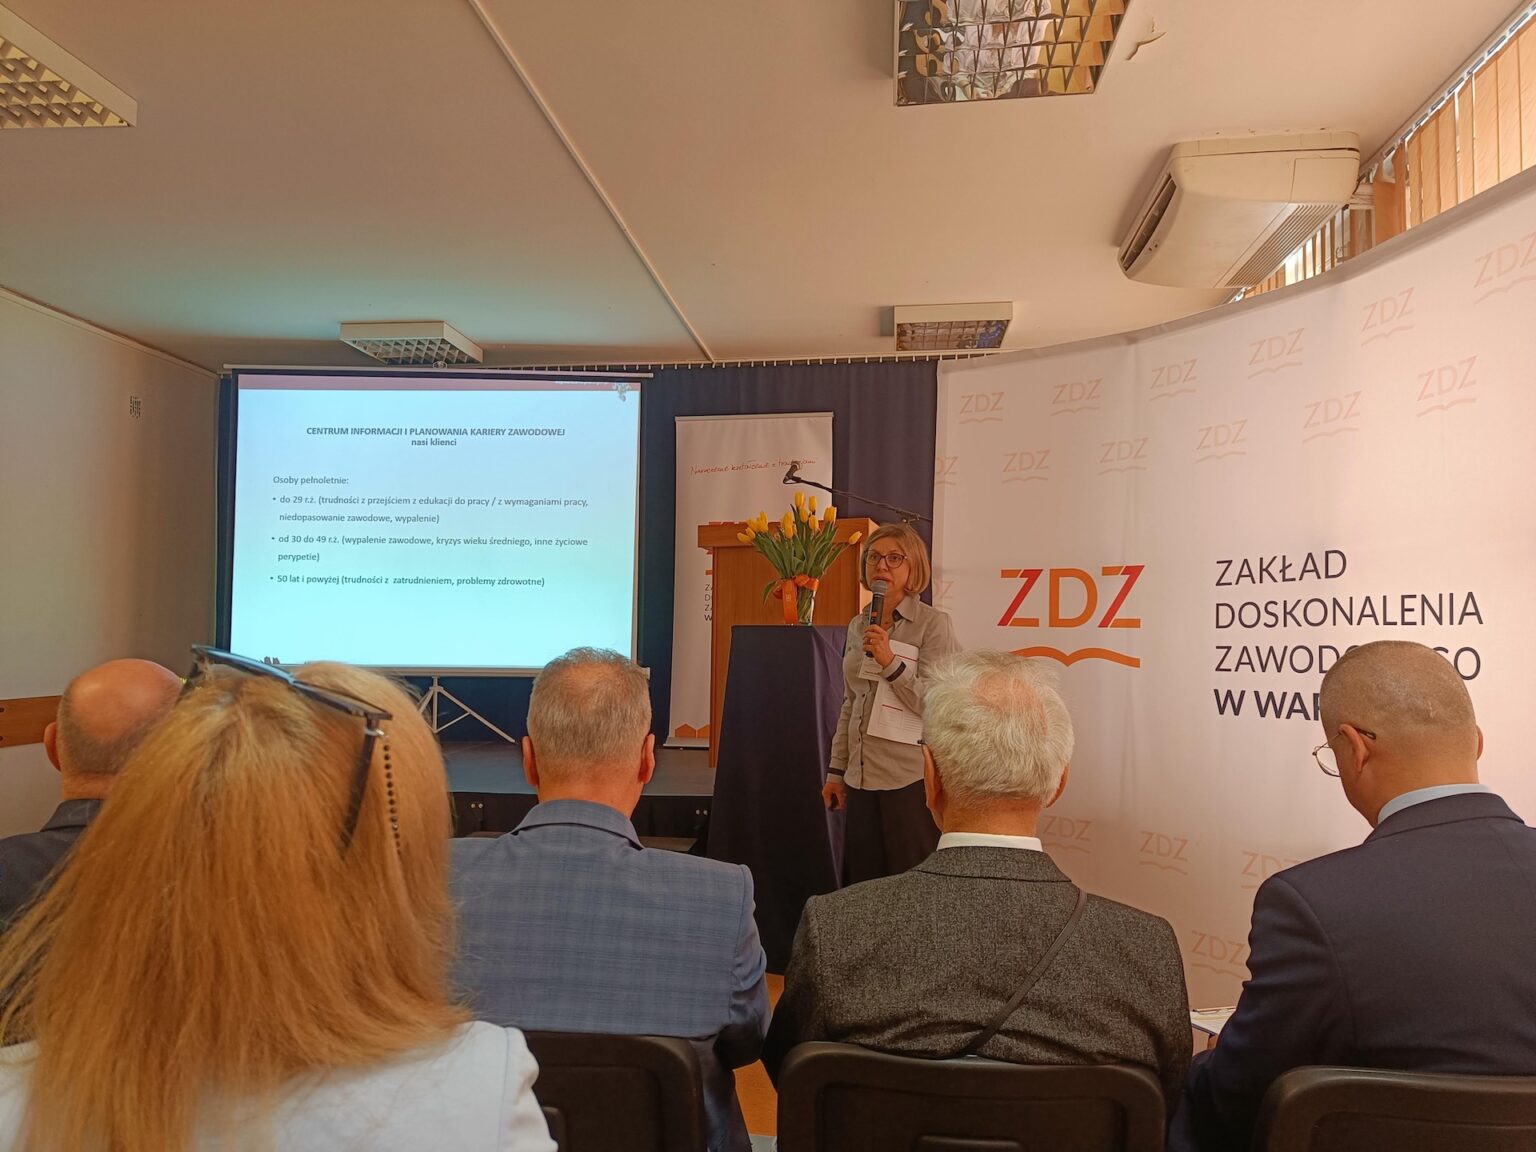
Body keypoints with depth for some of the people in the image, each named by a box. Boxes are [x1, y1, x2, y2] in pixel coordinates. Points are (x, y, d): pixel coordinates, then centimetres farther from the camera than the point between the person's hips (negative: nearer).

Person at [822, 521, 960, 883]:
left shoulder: (934, 623, -7)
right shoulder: (858, 625, 12)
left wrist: (890, 662, -25)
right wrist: (836, 771, 16)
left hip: (912, 779, -6)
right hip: (862, 779, 6)